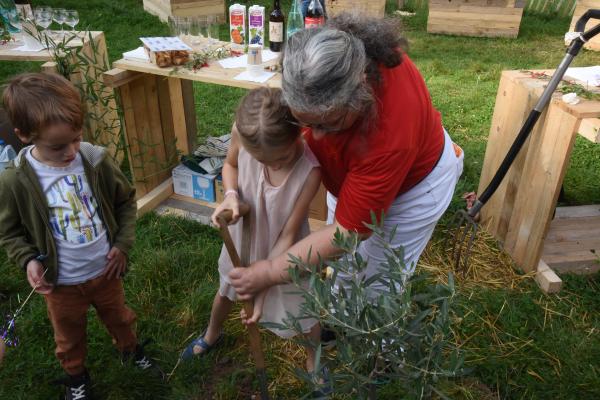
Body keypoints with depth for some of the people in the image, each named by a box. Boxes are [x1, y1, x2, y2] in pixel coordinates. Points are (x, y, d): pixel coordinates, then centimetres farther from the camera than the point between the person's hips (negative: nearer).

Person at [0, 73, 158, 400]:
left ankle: (130, 349, 59)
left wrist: (123, 243, -8)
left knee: (119, 317, 28)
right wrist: (28, 260, -20)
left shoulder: (97, 161, -18)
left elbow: (125, 200, -2)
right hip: (61, 283, -1)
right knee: (69, 336, 25)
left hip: (106, 270, 2)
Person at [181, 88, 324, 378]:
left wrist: (262, 289, -24)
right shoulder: (241, 132, -30)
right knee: (227, 288, 29)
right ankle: (212, 335, 63)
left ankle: (315, 358, 49)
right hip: (244, 235, 4)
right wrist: (231, 195, -26)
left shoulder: (309, 170, -36)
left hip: (283, 249, -3)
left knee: (302, 309, 14)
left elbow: (287, 235, -26)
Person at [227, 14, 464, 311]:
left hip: (413, 181, -5)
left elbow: (349, 231, -34)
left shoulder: (391, 136, -47)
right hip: (351, 171, 6)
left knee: (380, 282, 12)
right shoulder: (322, 56, -32)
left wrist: (270, 273, -28)